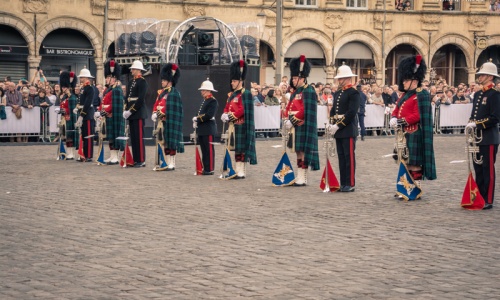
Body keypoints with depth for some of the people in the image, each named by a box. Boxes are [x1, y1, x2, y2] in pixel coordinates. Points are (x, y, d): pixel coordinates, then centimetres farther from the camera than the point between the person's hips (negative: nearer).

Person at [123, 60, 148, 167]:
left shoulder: (142, 82, -8)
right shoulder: (131, 82, 18)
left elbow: (141, 99, -16)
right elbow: (127, 97, 17)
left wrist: (131, 111, -17)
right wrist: (125, 110, 3)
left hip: (138, 113, -8)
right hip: (131, 114, 8)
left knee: (139, 137, -7)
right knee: (133, 137, 8)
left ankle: (141, 160, -4)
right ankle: (136, 160, 12)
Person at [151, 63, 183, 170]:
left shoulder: (173, 93, -10)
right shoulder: (163, 92, 17)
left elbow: (167, 106, -18)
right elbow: (157, 104, 14)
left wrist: (158, 114, -18)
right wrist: (154, 114, -3)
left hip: (169, 122, -9)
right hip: (162, 121, 9)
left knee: (170, 141, -6)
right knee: (164, 142, 9)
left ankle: (172, 164, -3)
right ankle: (167, 163, 14)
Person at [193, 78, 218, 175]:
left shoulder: (213, 101, -11)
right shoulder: (204, 101, 18)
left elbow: (209, 115, -20)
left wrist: (198, 119, -13)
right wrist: (196, 120, 1)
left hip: (208, 129, -9)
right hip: (202, 129, 9)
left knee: (209, 149, -5)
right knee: (204, 150, 11)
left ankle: (209, 169, -2)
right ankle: (205, 169, 16)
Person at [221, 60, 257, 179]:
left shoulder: (245, 94, -9)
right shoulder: (232, 95, 18)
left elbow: (242, 110, -17)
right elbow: (227, 108, 18)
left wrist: (231, 116, -18)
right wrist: (225, 115, -2)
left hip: (241, 126, -8)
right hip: (232, 126, 8)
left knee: (241, 149, -6)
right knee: (235, 149, 10)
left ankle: (241, 172, -4)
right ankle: (237, 170, 15)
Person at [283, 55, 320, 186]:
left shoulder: (308, 91, -11)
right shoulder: (296, 92, 17)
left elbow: (305, 111, -19)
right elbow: (289, 107, 18)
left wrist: (292, 121, -17)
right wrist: (287, 120, 1)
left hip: (302, 128, -9)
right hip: (295, 127, 9)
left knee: (303, 151, -6)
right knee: (298, 152, 11)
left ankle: (302, 179, -4)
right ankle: (299, 177, 16)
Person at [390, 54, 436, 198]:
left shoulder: (421, 95, -11)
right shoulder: (405, 95, 17)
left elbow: (418, 115, -18)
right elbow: (397, 109, 18)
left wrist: (403, 121, -23)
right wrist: (394, 118, -4)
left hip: (414, 134, -9)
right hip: (404, 133, 9)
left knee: (414, 163, -5)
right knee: (404, 162, 14)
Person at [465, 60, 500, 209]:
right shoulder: (478, 94, 15)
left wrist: (477, 124, -20)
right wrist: (470, 124, 1)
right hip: (476, 137, 8)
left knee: (488, 169, -3)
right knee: (478, 169, 12)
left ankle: (488, 200, 2)